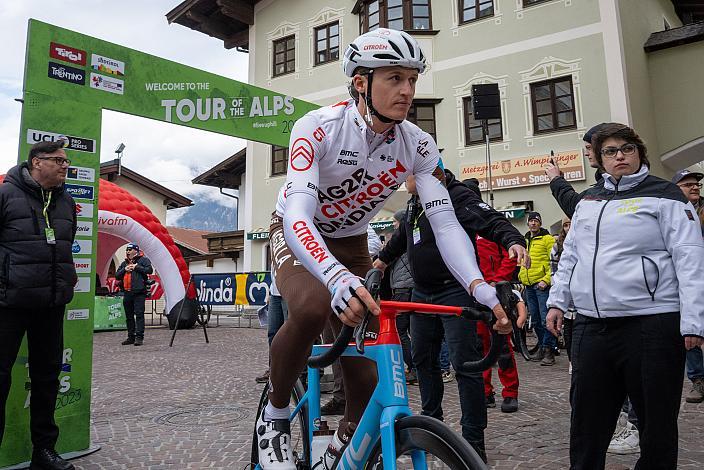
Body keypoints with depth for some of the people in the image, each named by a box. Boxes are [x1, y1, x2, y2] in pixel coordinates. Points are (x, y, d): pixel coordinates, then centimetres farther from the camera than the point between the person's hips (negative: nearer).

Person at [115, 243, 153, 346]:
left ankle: (139, 337, -8)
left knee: (139, 314, -9)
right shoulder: (124, 263, 21)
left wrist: (136, 267, -10)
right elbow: (117, 276, 16)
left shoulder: (143, 260, 3)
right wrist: (124, 270, -1)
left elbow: (149, 270, -12)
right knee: (129, 316, 10)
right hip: (127, 293, 7)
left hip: (139, 292, -7)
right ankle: (131, 337, 18)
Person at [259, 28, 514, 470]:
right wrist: (337, 278, -58)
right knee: (313, 308, -38)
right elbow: (297, 216, -39)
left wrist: (480, 287, -40)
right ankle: (275, 414, -9)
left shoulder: (418, 145, -16)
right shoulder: (318, 127, -27)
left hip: (351, 244, 3)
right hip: (298, 236, -3)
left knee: (368, 377, -6)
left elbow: (446, 223, -22)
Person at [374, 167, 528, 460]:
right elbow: (402, 236, 30)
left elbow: (492, 221, -22)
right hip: (422, 294, 9)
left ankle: (474, 442, 4)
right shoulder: (415, 202, 14)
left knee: (464, 364, -6)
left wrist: (513, 240, -42)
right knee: (423, 359, 16)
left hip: (455, 292, -9)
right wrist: (383, 258, 43)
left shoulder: (458, 197, -12)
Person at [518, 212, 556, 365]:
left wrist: (546, 280, -17)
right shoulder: (524, 241, 18)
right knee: (535, 320, 12)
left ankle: (549, 350, -2)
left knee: (546, 318, -8)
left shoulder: (547, 239, -3)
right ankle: (542, 346, 22)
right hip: (528, 286, 7)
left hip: (542, 284, -7)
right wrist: (521, 277, 18)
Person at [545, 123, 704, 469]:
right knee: (587, 415, 11)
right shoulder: (588, 200, 17)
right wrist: (557, 301, 13)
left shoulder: (664, 196, 1)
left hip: (651, 323, -4)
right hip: (590, 325, 5)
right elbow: (570, 256, 20)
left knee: (656, 418, 8)